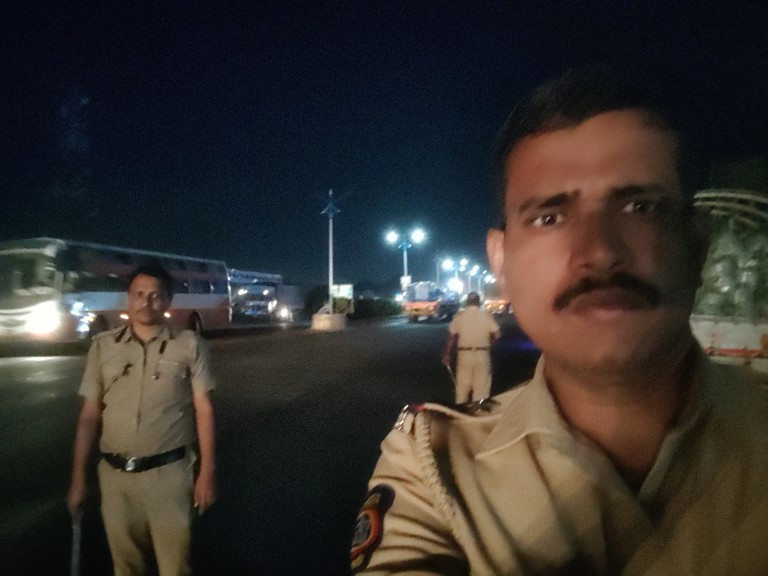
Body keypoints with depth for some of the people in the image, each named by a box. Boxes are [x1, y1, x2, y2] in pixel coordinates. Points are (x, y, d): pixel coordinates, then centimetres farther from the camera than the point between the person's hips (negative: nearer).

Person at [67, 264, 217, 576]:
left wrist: (207, 472, -4)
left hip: (170, 472, -2)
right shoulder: (103, 346, 2)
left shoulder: (188, 345, -5)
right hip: (115, 474, 3)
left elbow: (203, 409, -2)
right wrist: (78, 477, 5)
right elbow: (89, 415, 6)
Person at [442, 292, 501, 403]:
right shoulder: (486, 315, -3)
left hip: (464, 354, 1)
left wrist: (447, 354, 5)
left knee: (462, 385, 12)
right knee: (481, 385, 8)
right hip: (482, 354, -1)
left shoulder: (459, 316, -2)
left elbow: (451, 336, -2)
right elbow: (497, 333, -6)